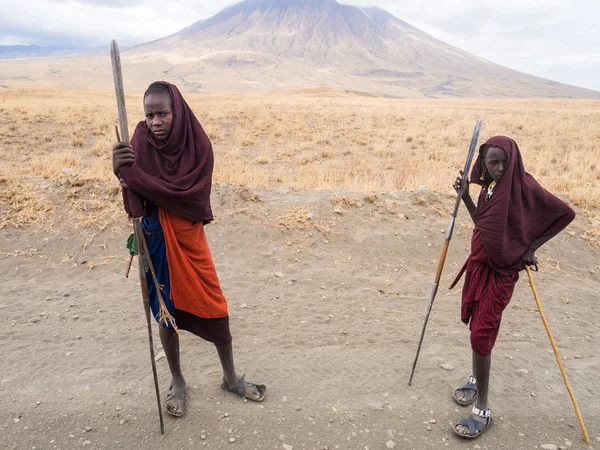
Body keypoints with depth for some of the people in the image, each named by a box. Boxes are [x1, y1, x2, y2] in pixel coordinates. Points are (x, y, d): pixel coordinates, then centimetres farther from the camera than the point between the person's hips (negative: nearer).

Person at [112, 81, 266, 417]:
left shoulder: (198, 144, -13)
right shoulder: (141, 142, -8)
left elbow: (190, 195, -23)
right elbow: (136, 201, -14)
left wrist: (134, 173, -26)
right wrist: (122, 169, -36)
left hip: (188, 238, -1)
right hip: (156, 239, 1)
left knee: (216, 309, 6)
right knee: (166, 313, 12)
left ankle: (231, 378, 29)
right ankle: (178, 383, 34)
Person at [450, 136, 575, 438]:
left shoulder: (524, 186, -15)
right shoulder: (489, 187, 6)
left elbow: (565, 213, -10)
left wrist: (531, 247, -10)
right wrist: (465, 196, 5)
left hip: (501, 271, -7)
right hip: (478, 264, 7)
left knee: (481, 336, -8)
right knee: (476, 328, 18)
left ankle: (482, 411, 6)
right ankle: (477, 381, 39)